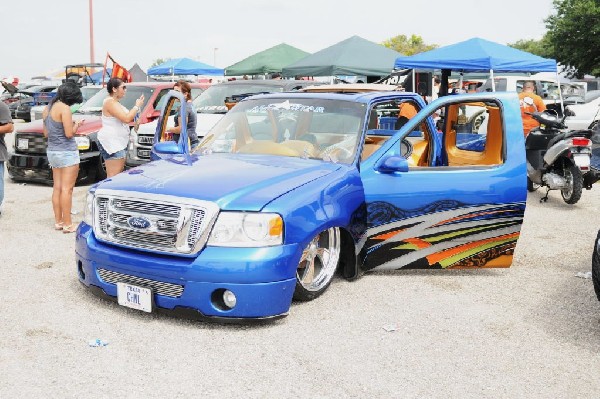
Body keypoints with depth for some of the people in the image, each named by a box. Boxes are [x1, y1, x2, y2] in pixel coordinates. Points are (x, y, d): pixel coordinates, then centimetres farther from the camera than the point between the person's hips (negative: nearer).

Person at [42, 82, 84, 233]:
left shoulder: (47, 108, 11)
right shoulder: (64, 108, -15)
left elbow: (46, 133, 15)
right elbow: (69, 133, -17)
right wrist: (77, 124, 0)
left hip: (52, 151, 8)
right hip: (67, 152, -8)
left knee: (57, 187, 12)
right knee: (67, 188, -6)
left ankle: (58, 221, 17)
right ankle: (67, 224, -4)